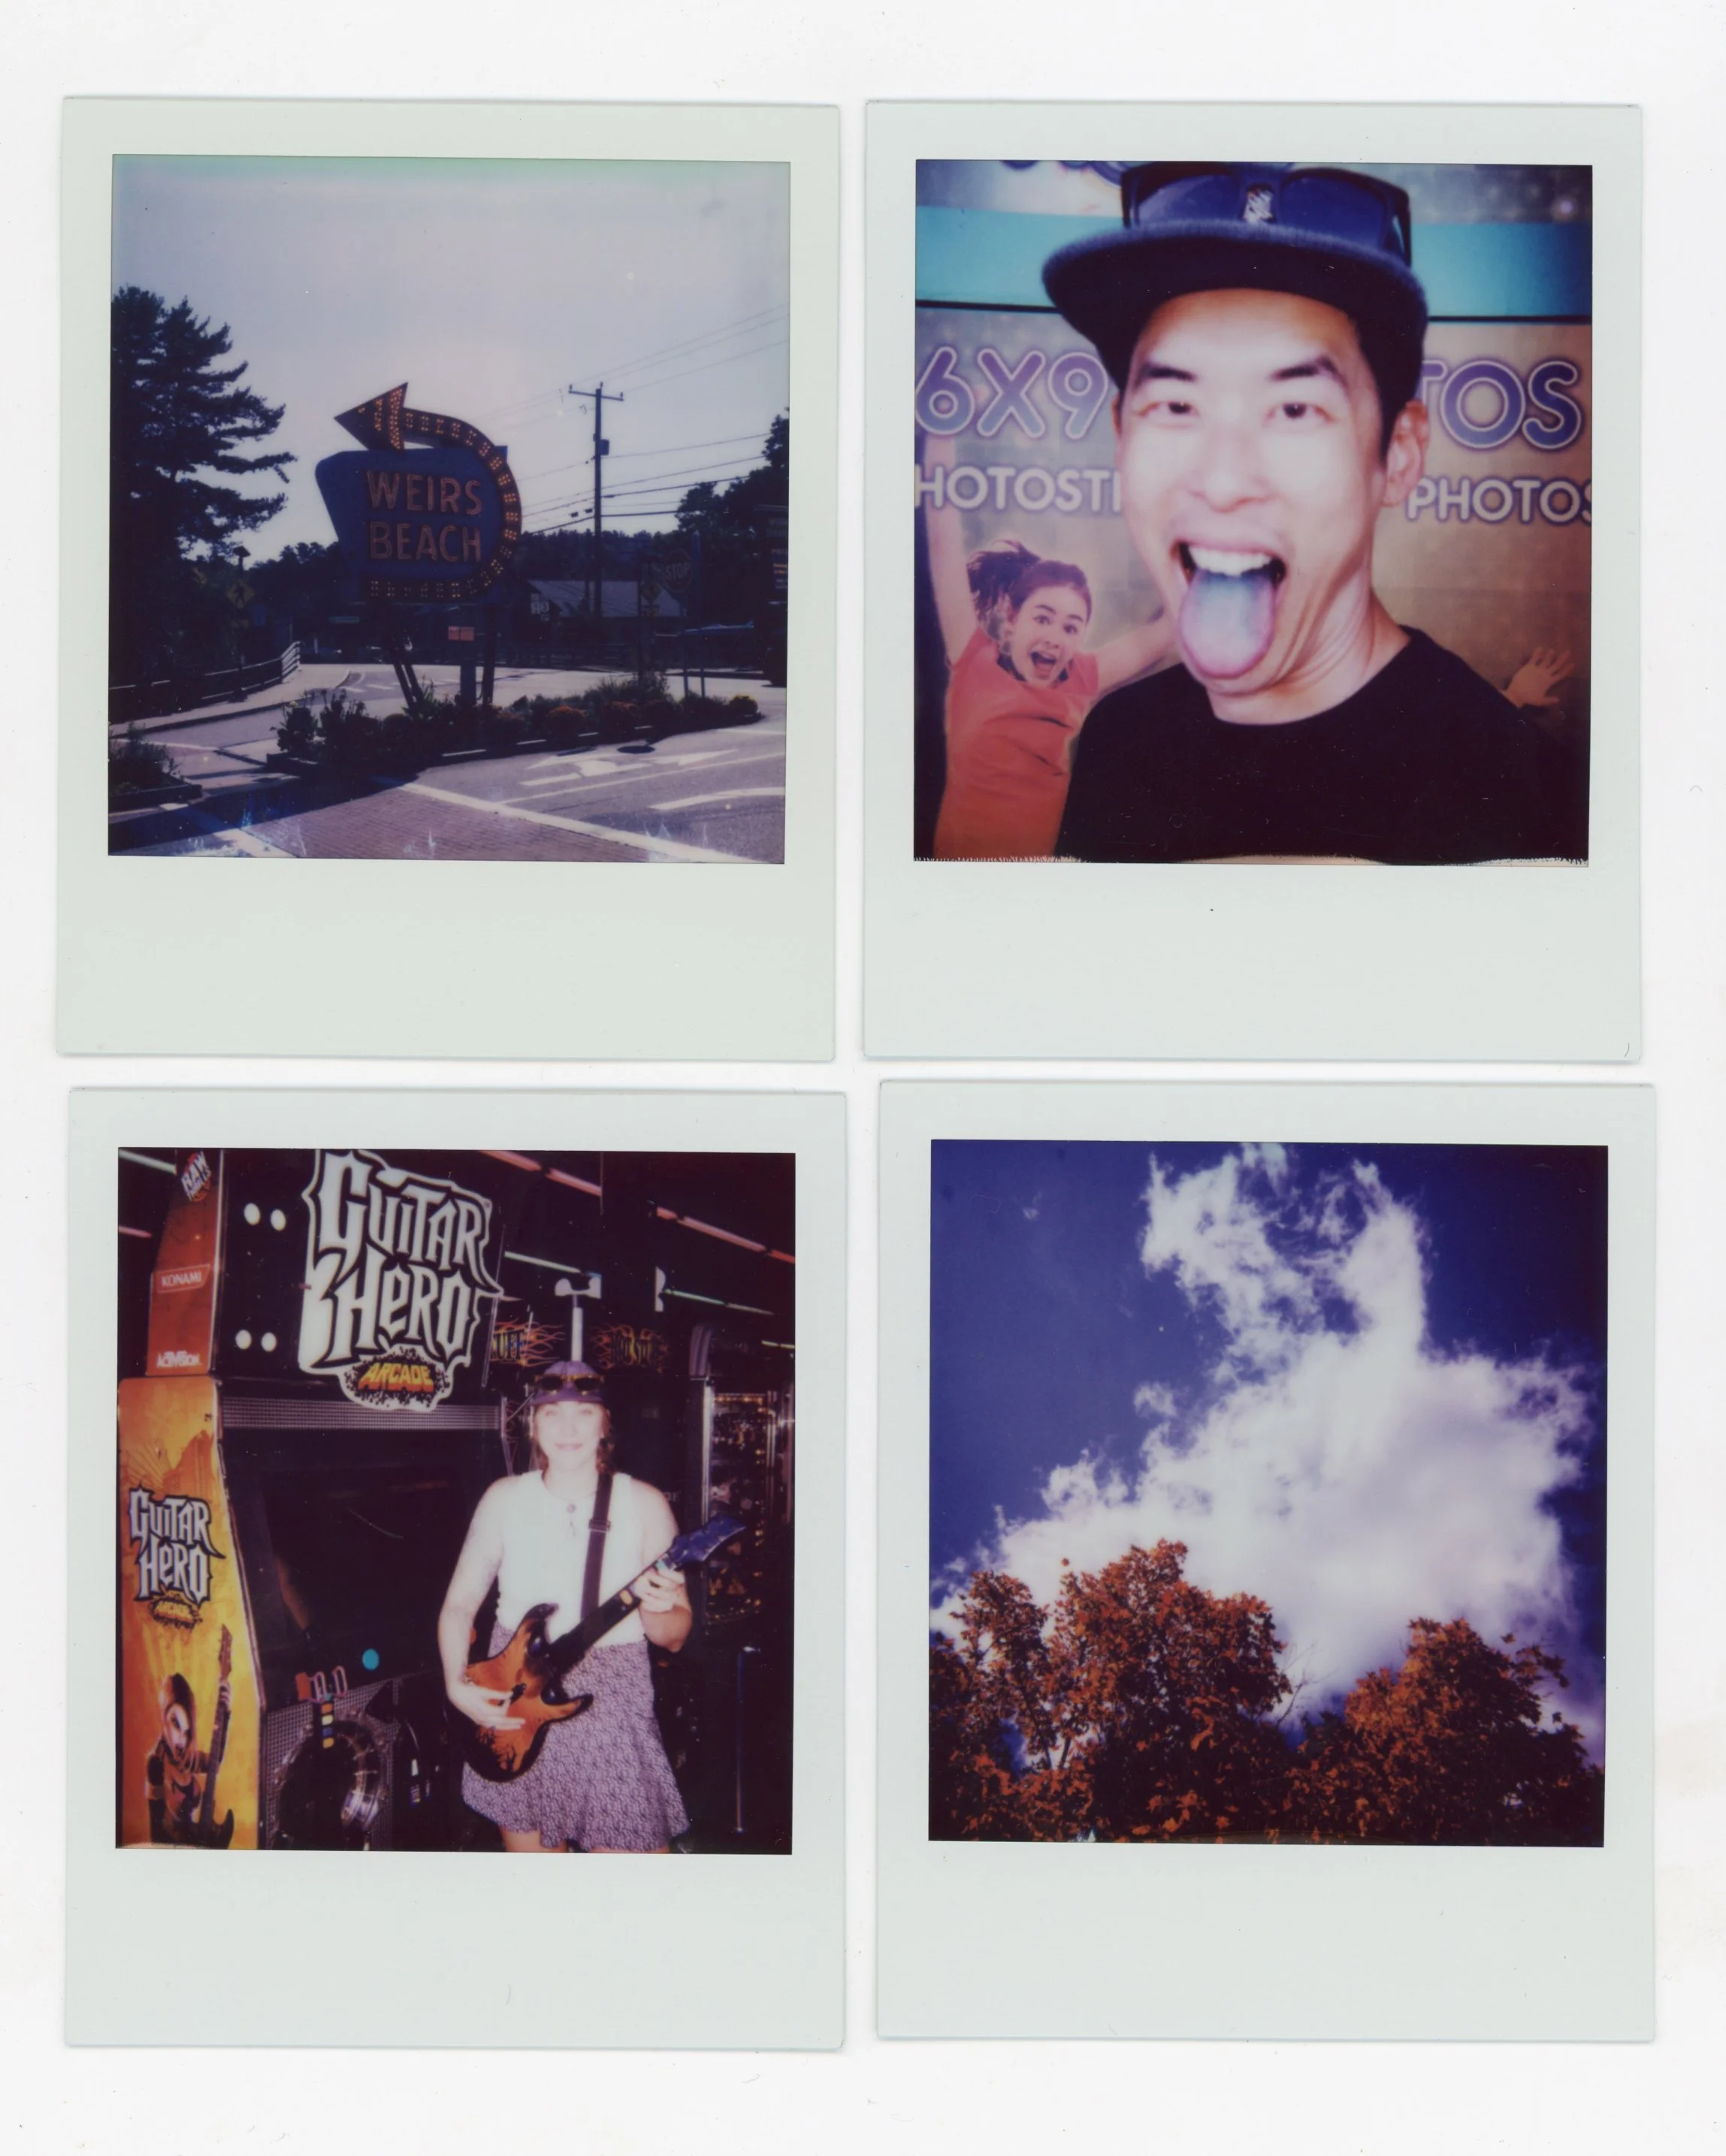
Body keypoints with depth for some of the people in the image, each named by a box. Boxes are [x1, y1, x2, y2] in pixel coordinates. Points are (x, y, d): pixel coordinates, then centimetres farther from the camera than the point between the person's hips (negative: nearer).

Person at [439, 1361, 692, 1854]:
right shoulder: (504, 1499, 3)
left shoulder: (643, 1503, -3)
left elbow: (674, 1635, -1)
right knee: (531, 1856, 11)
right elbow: (460, 1603, 7)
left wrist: (658, 1613, -24)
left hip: (610, 1706, -2)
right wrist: (457, 1685, -9)